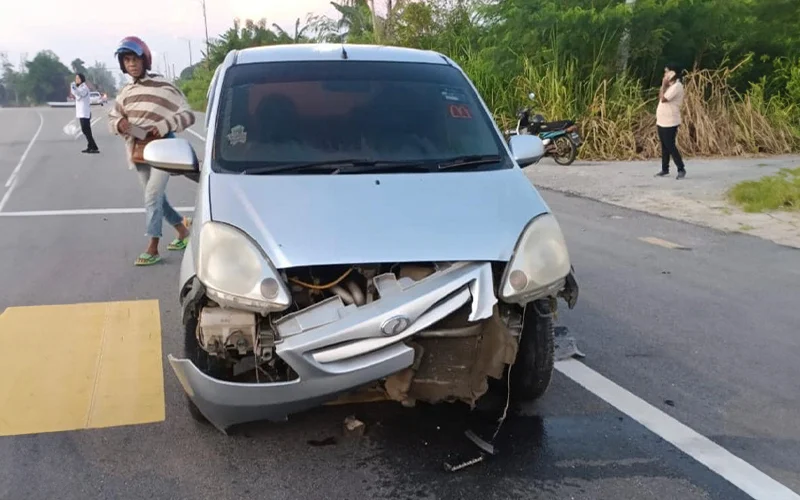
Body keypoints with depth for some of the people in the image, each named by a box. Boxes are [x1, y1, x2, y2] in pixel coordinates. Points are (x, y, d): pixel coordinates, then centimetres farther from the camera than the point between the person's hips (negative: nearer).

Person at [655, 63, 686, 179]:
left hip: (670, 122, -9)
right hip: (662, 121, 9)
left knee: (670, 146, -8)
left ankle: (681, 169, -1)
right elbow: (660, 97, 13)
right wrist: (664, 85, 5)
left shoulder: (677, 86, -16)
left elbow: (663, 99, -21)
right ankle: (665, 169, 21)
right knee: (664, 146, 13)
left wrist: (664, 85, -12)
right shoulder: (669, 85, 15)